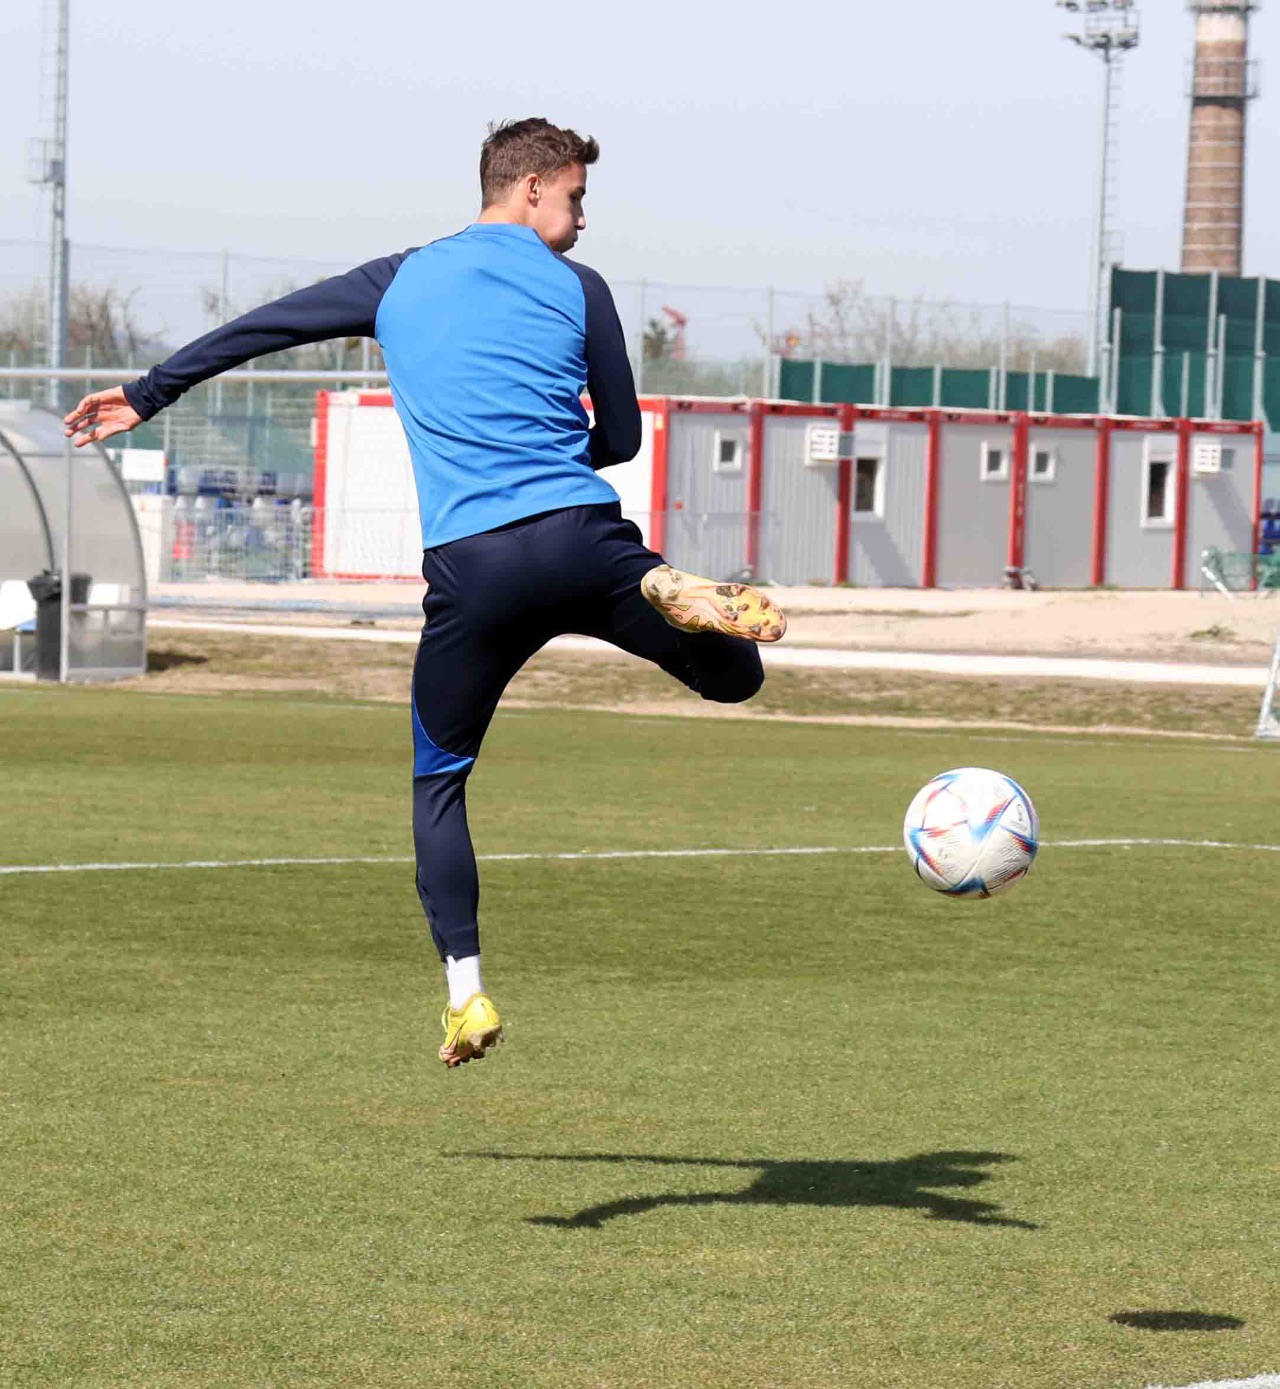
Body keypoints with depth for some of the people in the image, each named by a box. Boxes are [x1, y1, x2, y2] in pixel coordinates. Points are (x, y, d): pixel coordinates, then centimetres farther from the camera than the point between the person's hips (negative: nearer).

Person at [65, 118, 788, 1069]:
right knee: (735, 673, 14)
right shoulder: (577, 289, 10)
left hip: (468, 564, 1)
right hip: (582, 541, -1)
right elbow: (620, 439, 14)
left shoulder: (399, 283, 16)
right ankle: (679, 597, -22)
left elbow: (260, 328, 22)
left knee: (439, 779, 15)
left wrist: (148, 396, 33)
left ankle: (466, 993, 4)